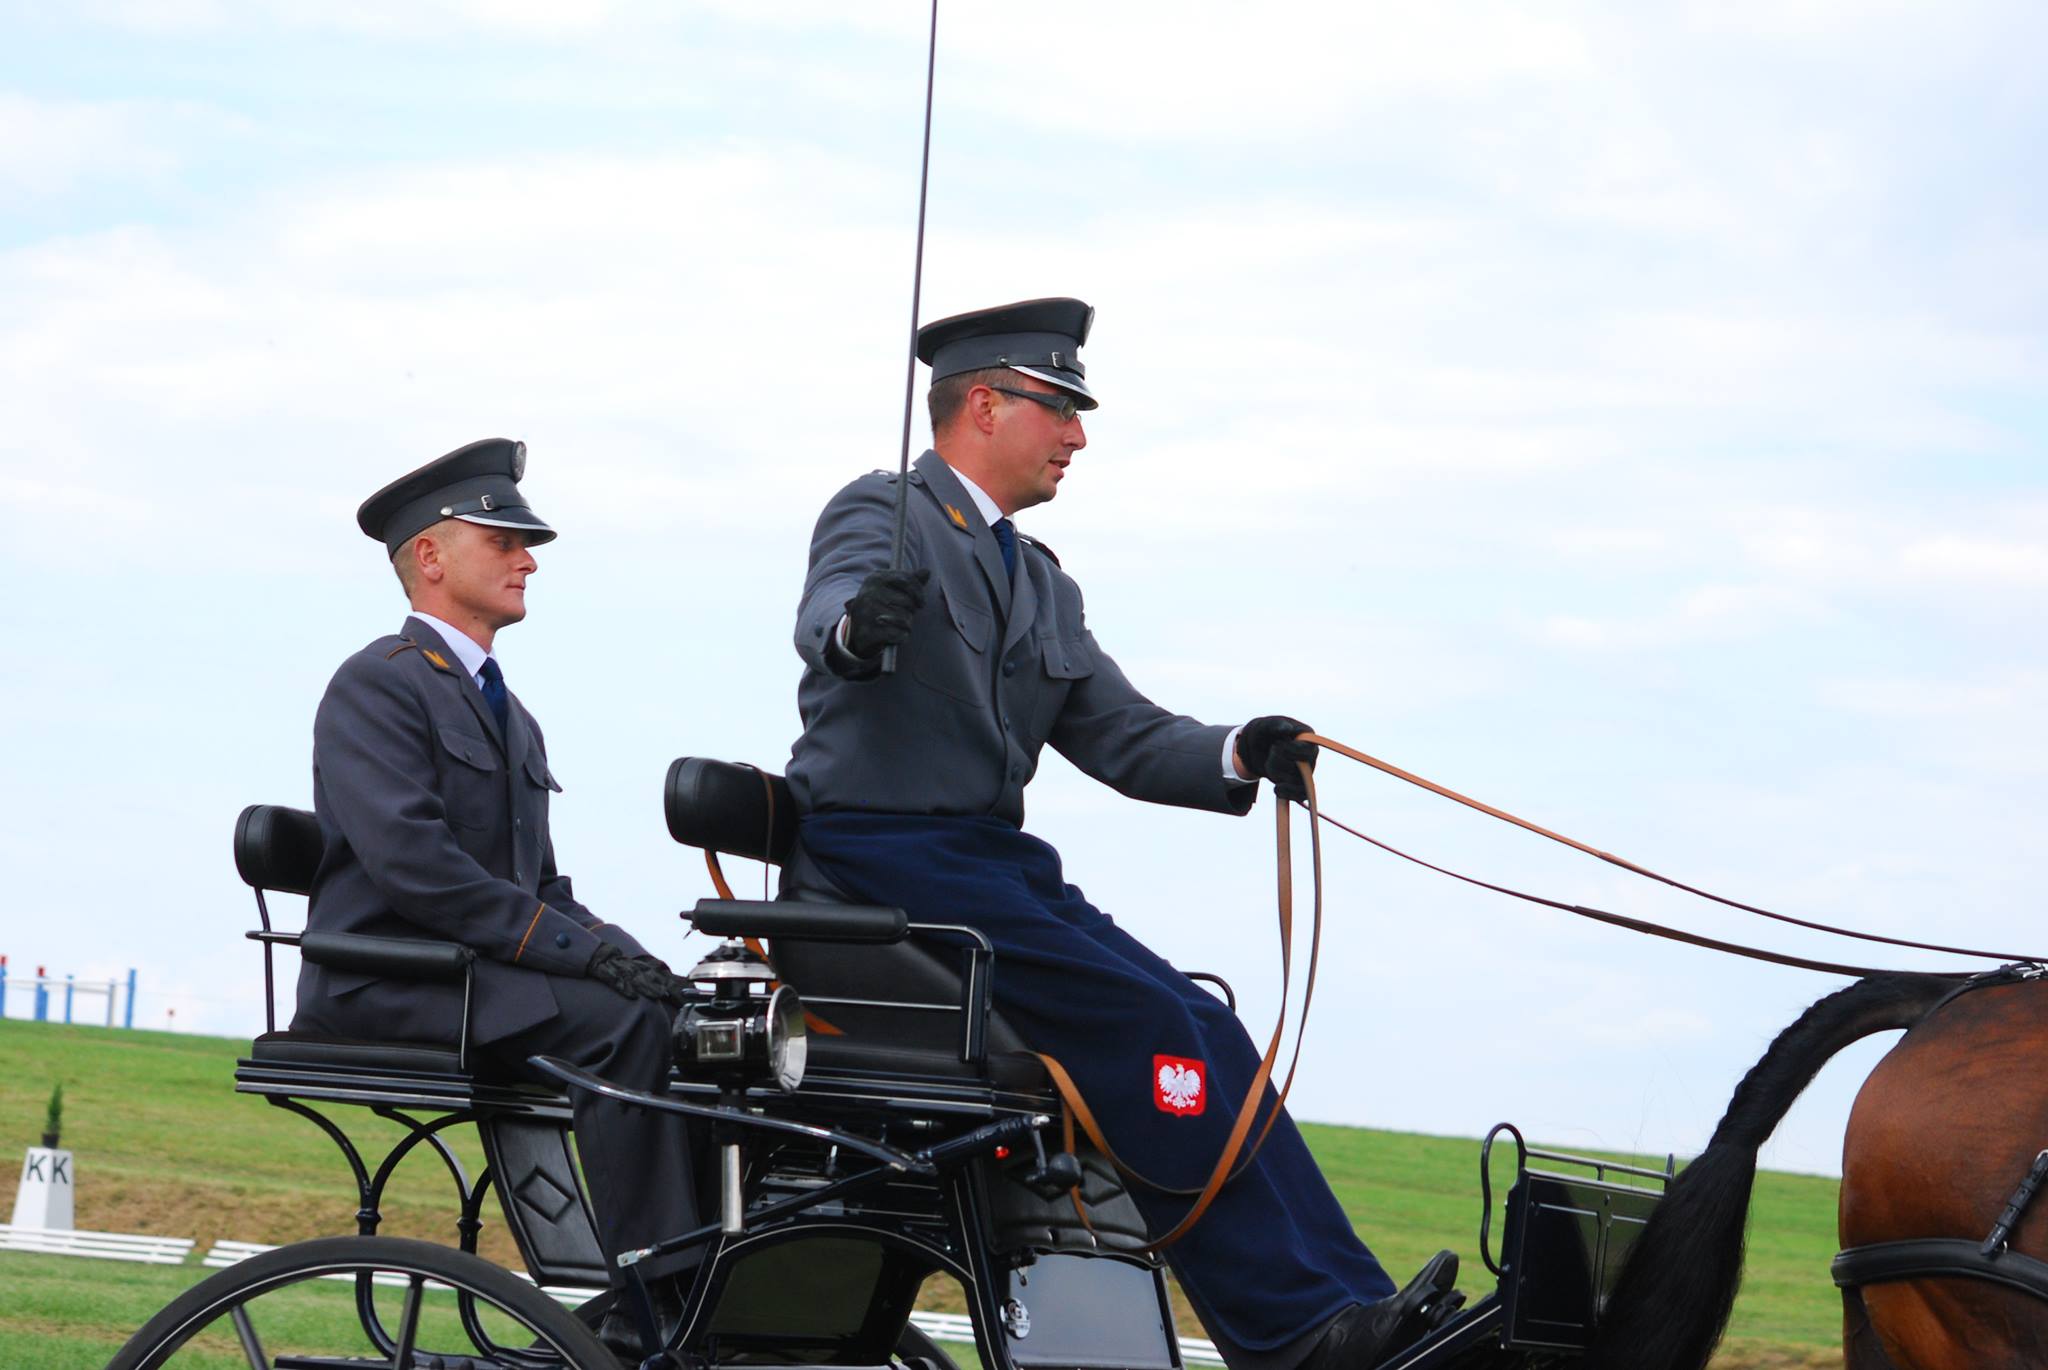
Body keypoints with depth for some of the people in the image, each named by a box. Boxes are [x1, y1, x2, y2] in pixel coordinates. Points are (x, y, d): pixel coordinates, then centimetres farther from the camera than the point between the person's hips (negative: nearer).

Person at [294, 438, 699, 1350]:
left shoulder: (510, 718, 24)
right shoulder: (376, 685, -6)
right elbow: (410, 866, -19)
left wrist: (621, 953, -2)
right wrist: (581, 949, -22)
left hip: (488, 976, 9)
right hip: (387, 986, -8)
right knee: (622, 1024, -27)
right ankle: (650, 1312, -27)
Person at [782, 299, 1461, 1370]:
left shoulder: (1041, 584, 23)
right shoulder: (882, 514, -2)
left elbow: (1122, 736, 16)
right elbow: (826, 618, -24)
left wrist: (1238, 756, -5)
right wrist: (855, 627, -50)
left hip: (994, 862, 8)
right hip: (880, 852, -8)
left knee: (1203, 1030, -8)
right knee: (1137, 1017, -22)